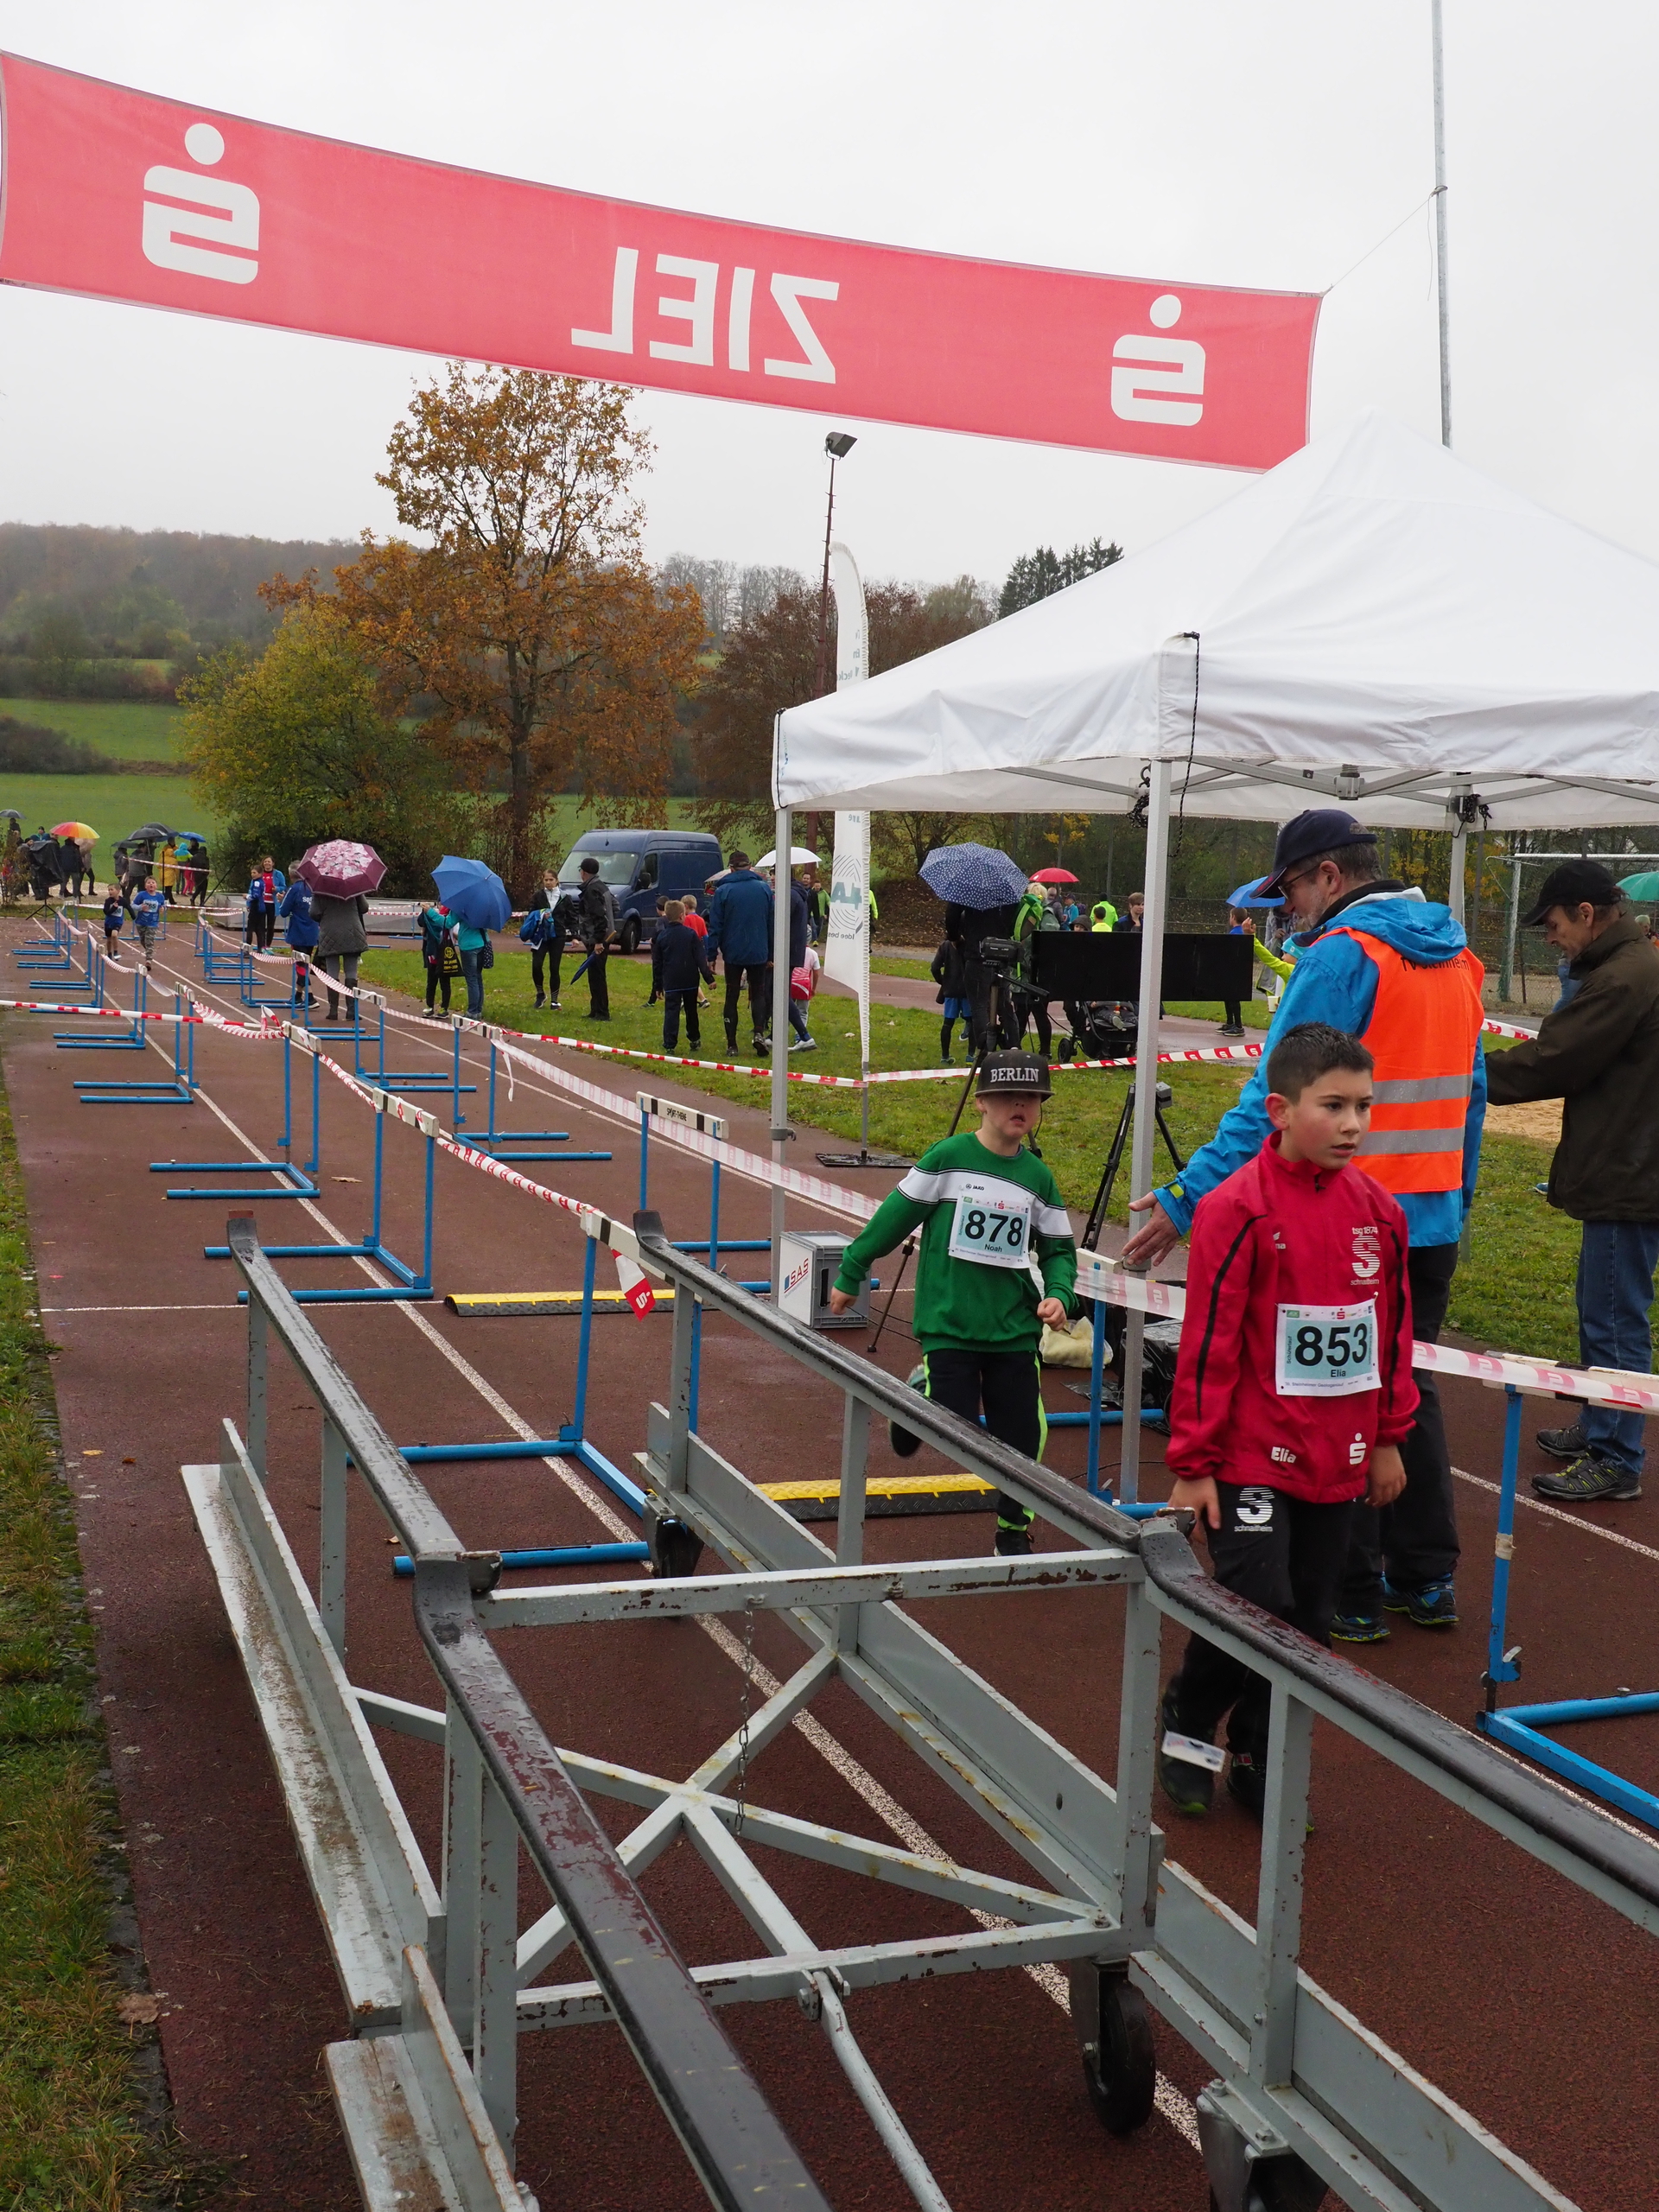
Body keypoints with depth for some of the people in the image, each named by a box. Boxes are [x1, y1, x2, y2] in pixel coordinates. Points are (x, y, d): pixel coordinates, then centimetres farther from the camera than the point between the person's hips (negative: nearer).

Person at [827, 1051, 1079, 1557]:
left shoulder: (1039, 1178, 4)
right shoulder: (948, 1158, -7)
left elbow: (1058, 1249, 12)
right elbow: (894, 1217, -1)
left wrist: (1059, 1294, -8)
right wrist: (850, 1275, 5)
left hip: (1016, 1329, 3)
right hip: (949, 1323, -3)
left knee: (1022, 1436, 4)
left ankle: (1013, 1530, 27)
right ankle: (920, 1393, 25)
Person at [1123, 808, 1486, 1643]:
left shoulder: (1340, 957, -14)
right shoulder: (1456, 956, 12)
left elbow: (1274, 1099, -20)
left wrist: (1189, 1198, -19)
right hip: (1434, 1221, 8)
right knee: (1409, 1390, 18)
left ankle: (1351, 1596, 11)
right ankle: (1427, 1579, 25)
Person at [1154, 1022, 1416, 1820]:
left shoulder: (1377, 1209, 2)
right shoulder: (1238, 1208, -14)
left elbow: (1392, 1331, 13)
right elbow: (1207, 1342, -12)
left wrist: (1388, 1438, 16)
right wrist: (1192, 1464, -9)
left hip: (1337, 1461, 6)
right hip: (1251, 1455, -5)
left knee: (1307, 1622, 11)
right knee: (1257, 1605, -10)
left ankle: (1258, 1760, 30)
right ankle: (1185, 1721, 18)